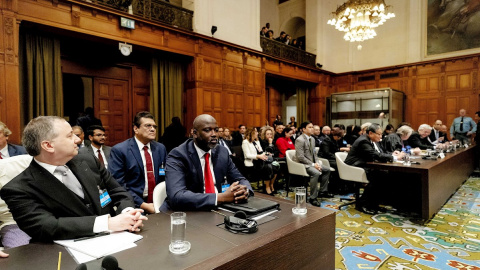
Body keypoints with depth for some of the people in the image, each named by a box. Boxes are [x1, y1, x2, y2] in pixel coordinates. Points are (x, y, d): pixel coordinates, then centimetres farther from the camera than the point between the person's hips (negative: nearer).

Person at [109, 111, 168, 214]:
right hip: (134, 205, -4)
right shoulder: (119, 150, -3)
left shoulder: (161, 148, 10)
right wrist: (142, 205, -15)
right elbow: (118, 184, -9)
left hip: (158, 204, 4)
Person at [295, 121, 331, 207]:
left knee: (327, 170, 10)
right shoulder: (300, 140, -17)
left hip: (312, 163, 10)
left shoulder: (312, 139, 12)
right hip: (303, 164, -10)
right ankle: (313, 198, -23)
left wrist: (316, 163, -1)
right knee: (316, 173, -32)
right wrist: (313, 164, -21)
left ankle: (322, 192, 20)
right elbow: (300, 157, -22)